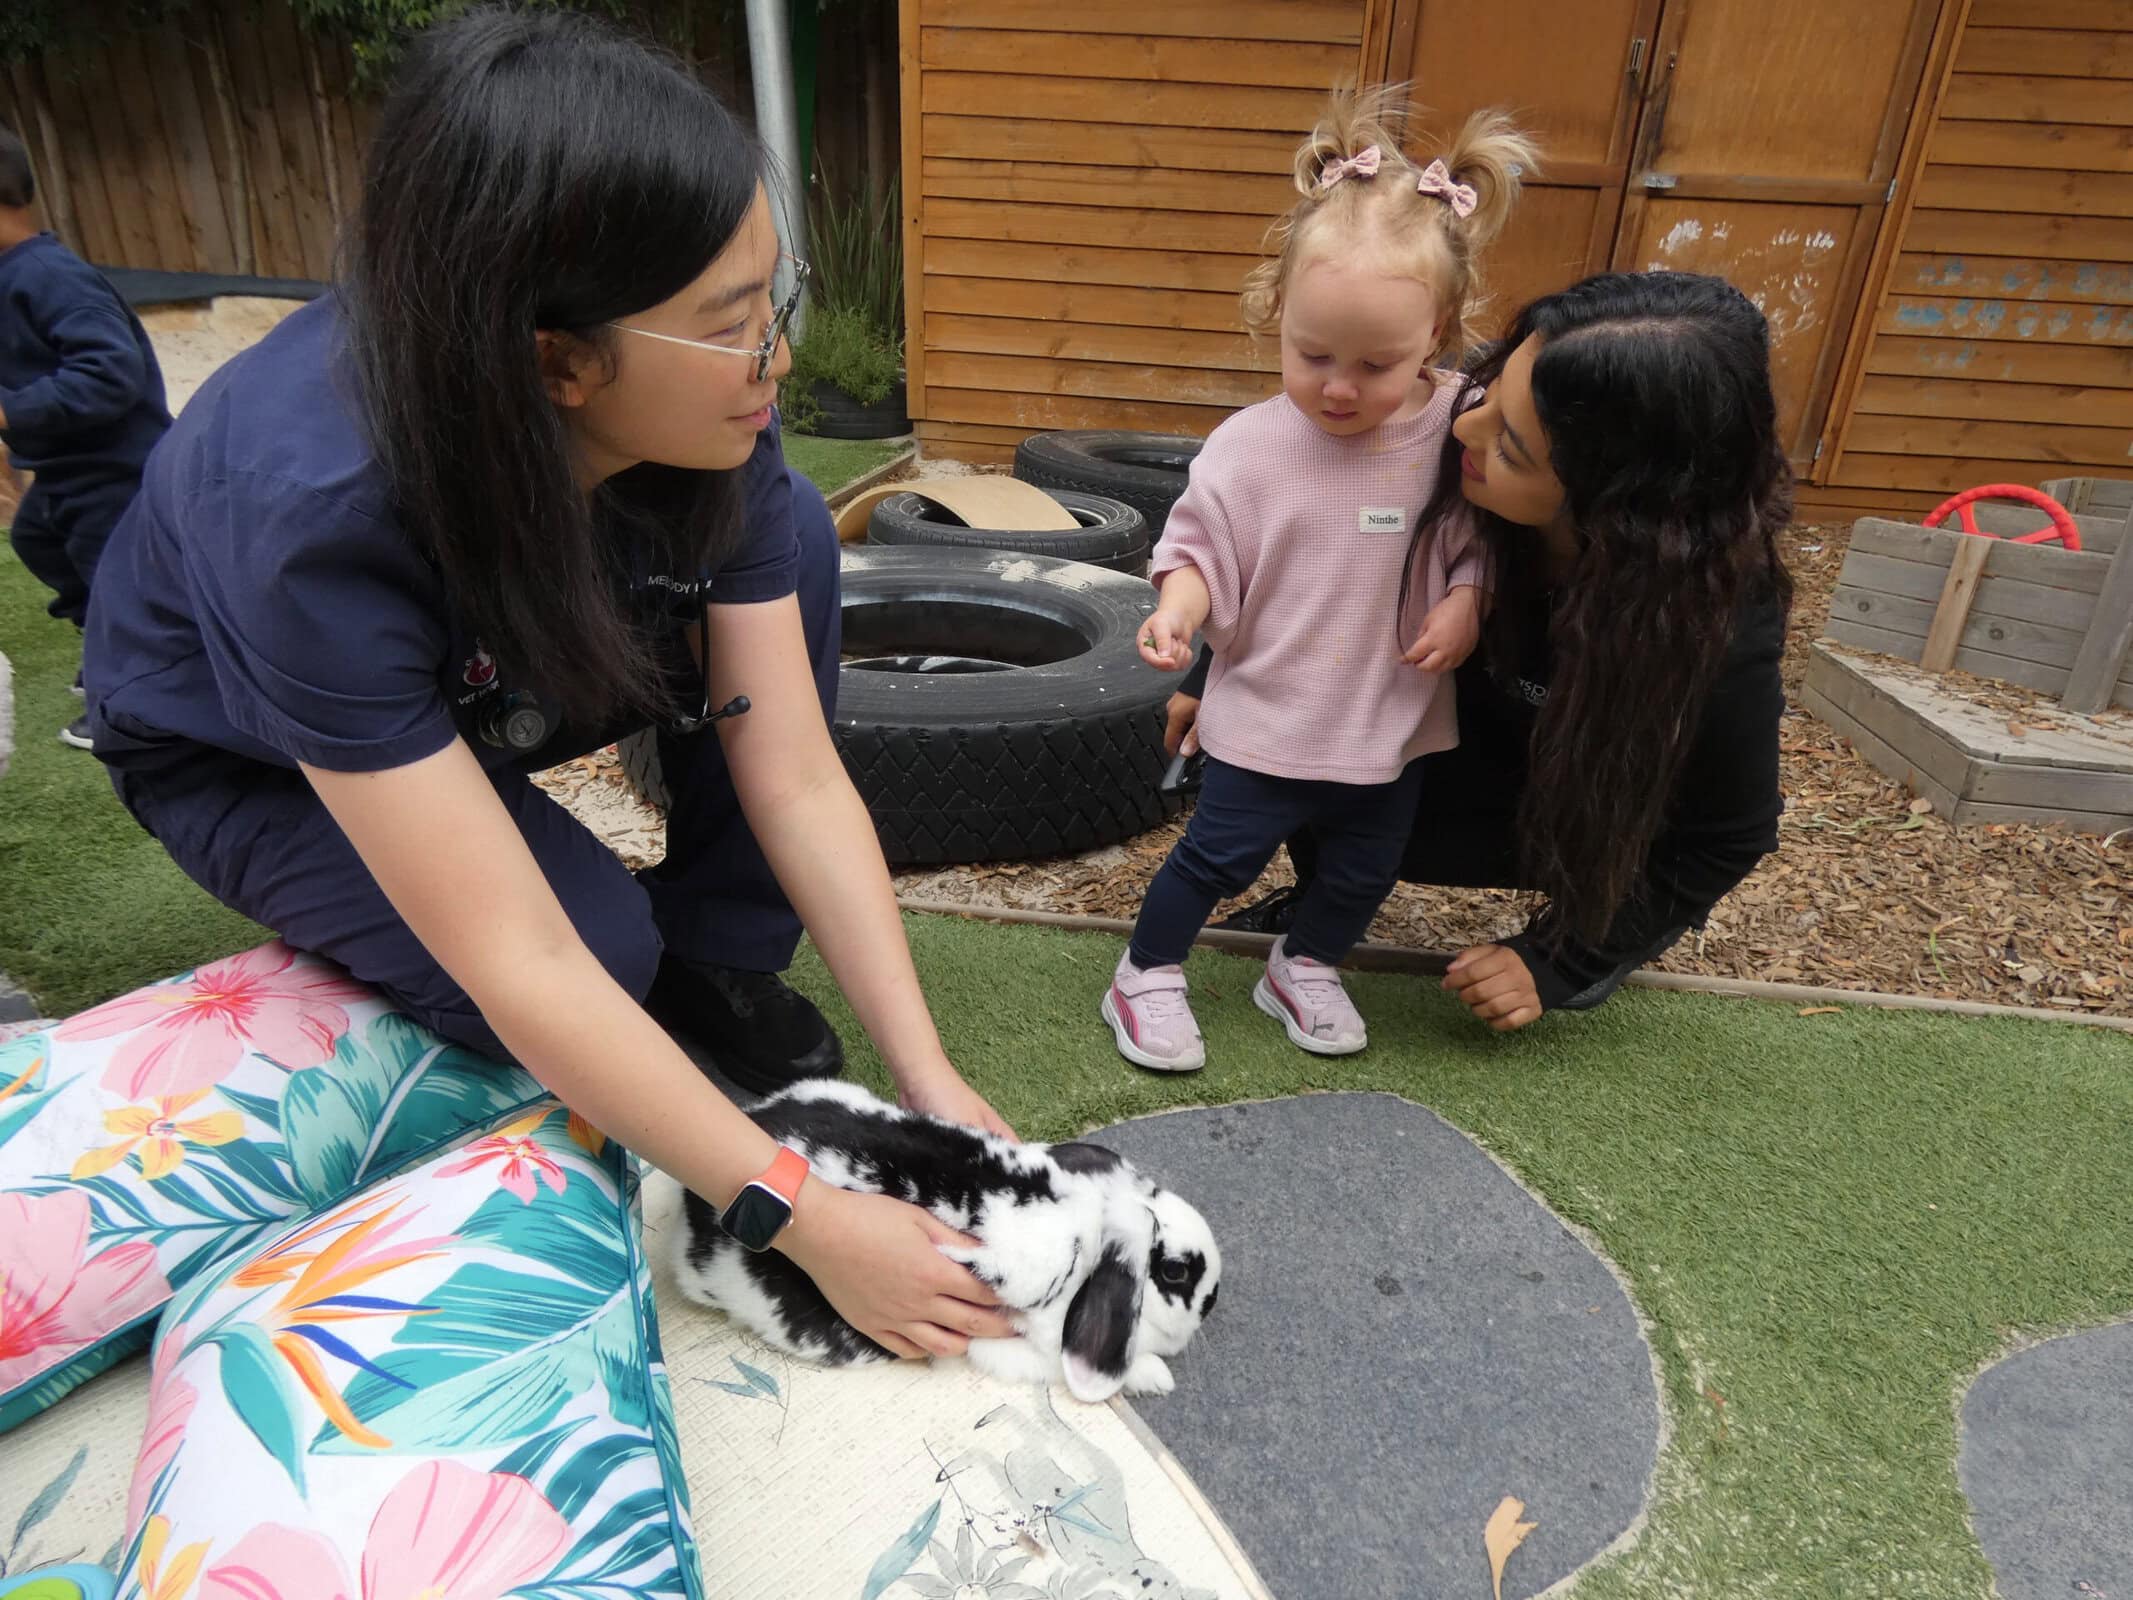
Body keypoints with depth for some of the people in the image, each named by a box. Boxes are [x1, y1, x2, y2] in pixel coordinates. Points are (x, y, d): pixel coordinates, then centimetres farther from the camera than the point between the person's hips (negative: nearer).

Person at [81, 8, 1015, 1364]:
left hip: (485, 684, 5)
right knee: (602, 938, -31)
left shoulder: (704, 415, -26)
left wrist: (930, 1078, -26)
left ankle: (715, 972, -6)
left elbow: (796, 778, -24)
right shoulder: (314, 506, -40)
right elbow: (520, 965, -39)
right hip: (246, 757, -5)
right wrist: (803, 1217, -37)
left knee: (787, 542, -19)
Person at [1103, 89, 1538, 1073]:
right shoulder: (1250, 445, -16)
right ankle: (1145, 979, 29)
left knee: (1364, 870, 20)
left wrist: (1465, 603, -16)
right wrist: (1175, 612, -27)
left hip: (1394, 718, 4)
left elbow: (1483, 540, 2)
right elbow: (1200, 549, -9)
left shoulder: (1462, 434, -10)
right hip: (1268, 720, -3)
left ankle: (1304, 970, 45)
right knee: (1216, 859, 8)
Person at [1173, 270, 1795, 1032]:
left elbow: (1730, 833, -21)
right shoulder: (1456, 442, -32)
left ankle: (1631, 919, 4)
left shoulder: (1719, 627, -39)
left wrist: (1560, 962, -21)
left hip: (1605, 792, -3)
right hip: (1480, 705, 4)